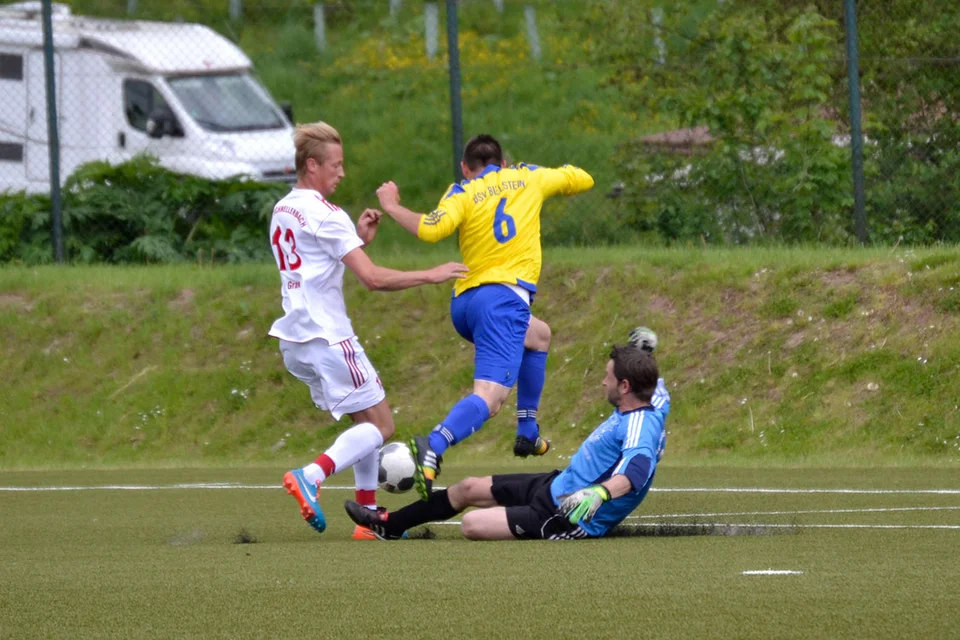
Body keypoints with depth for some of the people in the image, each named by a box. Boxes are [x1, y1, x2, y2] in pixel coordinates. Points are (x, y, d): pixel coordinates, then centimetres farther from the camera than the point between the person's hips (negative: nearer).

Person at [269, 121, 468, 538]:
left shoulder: (281, 211, 14)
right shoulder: (325, 216, -14)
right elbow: (373, 278, -19)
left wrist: (358, 238, 15)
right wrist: (431, 276, -10)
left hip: (296, 342, 9)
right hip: (328, 338, -9)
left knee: (366, 422, 16)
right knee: (380, 426, -4)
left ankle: (368, 515, 11)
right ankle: (309, 478, -22)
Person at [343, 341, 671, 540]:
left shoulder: (641, 424, -29)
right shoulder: (655, 403, 0)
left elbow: (639, 465, -49)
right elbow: (654, 384, 25)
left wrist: (600, 493, -63)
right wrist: (642, 355, 37)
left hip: (570, 518, -11)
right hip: (555, 485, 11)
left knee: (472, 524, -25)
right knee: (468, 488, 21)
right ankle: (389, 525, 39)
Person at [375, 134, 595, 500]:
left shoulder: (463, 193, 9)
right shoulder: (528, 178, 13)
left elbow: (431, 230, -12)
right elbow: (582, 180, 28)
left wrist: (392, 207, 2)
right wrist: (551, 176, 45)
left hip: (463, 303, 4)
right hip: (504, 298, -4)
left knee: (538, 335, 35)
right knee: (489, 397, -18)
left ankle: (527, 434, 33)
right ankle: (433, 447, -45)